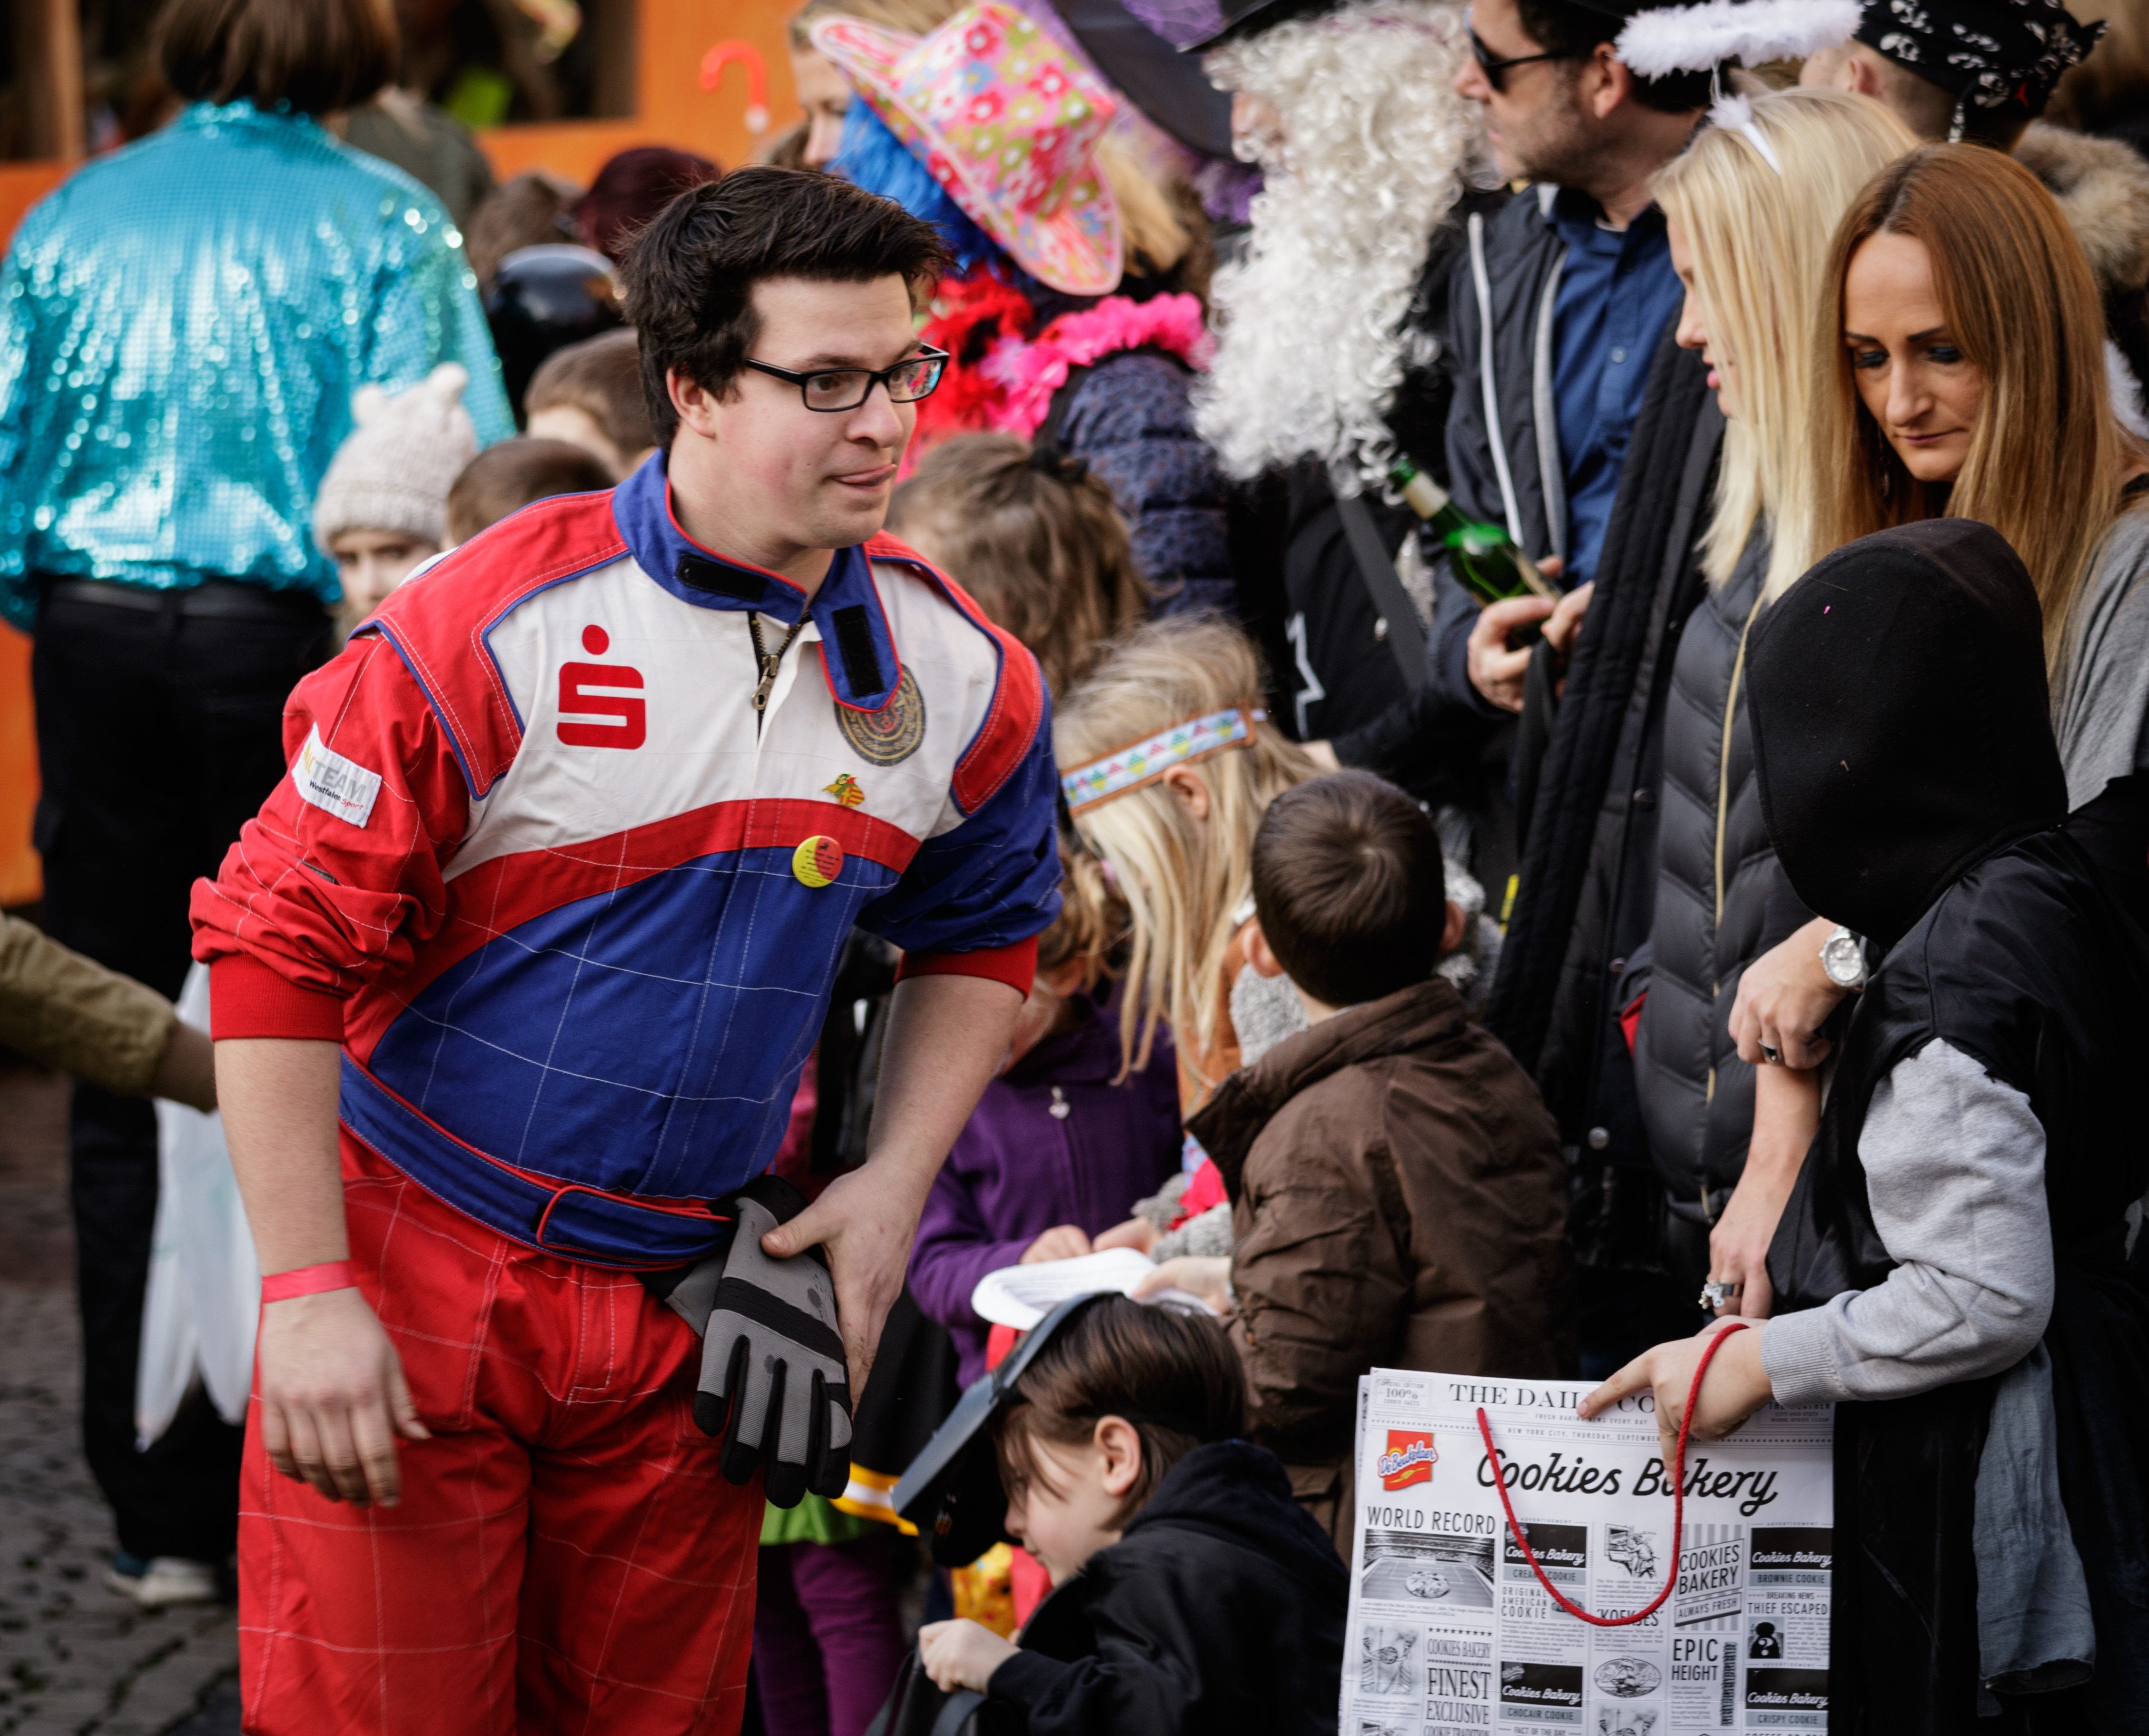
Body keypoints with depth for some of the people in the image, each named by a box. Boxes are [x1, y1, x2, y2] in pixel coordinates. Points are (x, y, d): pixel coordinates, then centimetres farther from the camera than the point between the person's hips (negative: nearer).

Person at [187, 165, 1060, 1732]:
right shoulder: (496, 633, -15)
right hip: (417, 1266, -4)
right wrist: (307, 1294, -14)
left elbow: (984, 935, 19)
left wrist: (893, 1186, 6)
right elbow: (278, 947, -12)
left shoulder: (956, 675, 0)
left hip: (689, 1305, 4)